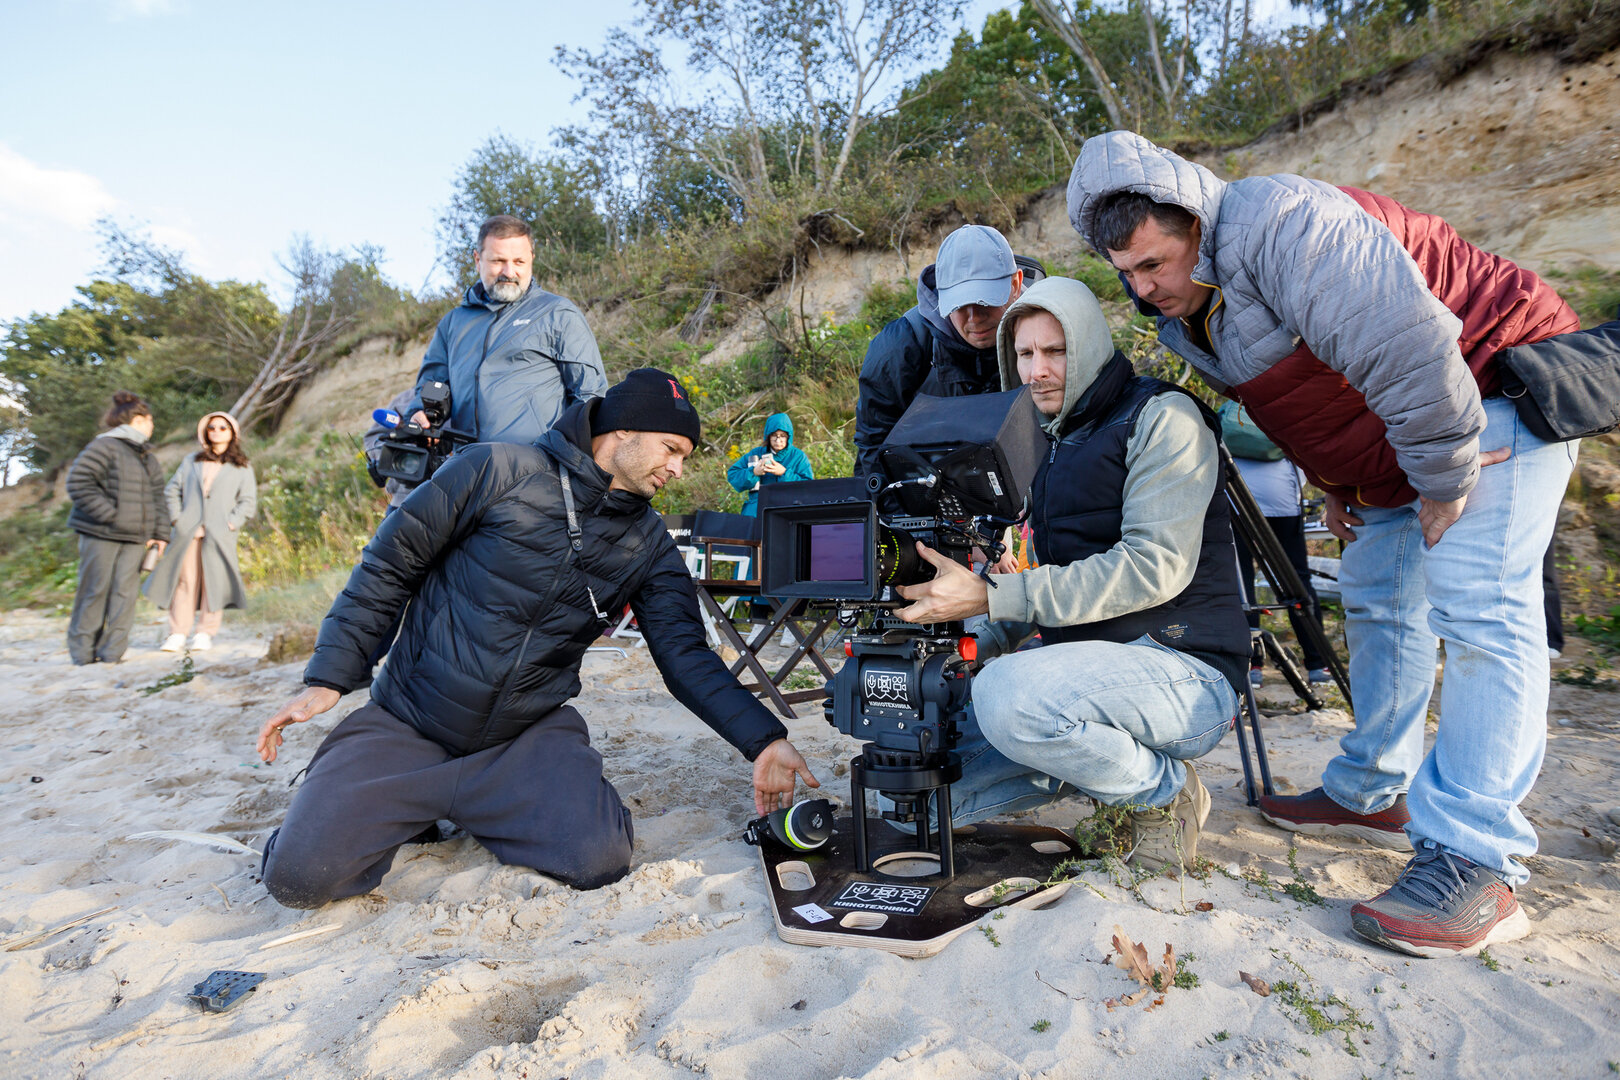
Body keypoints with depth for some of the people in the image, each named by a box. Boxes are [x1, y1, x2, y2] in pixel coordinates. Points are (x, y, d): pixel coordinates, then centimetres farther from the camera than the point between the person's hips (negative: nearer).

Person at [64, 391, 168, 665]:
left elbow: (157, 499, 22)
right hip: (101, 533, -6)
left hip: (135, 538, 6)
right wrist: (108, 514, -18)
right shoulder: (105, 446, -6)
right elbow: (78, 482, -14)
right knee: (95, 590, -1)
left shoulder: (148, 458, 19)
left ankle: (112, 651, 5)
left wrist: (160, 532, 14)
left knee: (125, 591, 0)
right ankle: (82, 650, 12)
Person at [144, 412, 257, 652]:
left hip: (220, 536, -2)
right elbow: (172, 491, 17)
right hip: (188, 533, 2)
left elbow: (248, 501, 6)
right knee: (185, 580, -1)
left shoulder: (242, 468, 11)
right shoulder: (191, 461, 18)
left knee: (213, 582, -3)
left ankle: (206, 634, 4)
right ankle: (177, 634, 2)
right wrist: (177, 519, 4)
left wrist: (231, 524, -6)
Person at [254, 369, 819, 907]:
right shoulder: (496, 472, -10)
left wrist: (763, 739, -14)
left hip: (531, 734, 3)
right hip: (405, 725, -2)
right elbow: (387, 567, -3)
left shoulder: (647, 543, 1)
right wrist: (328, 677, -7)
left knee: (599, 859, -20)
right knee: (299, 874, -16)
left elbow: (686, 655, -2)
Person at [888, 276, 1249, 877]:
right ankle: (1105, 754, 11)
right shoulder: (1054, 447, 19)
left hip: (1184, 671, -8)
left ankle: (1163, 788, -8)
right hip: (1087, 669, 8)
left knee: (1007, 693, -36)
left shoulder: (1163, 416, -6)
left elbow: (1155, 566, -21)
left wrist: (991, 596, -26)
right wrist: (977, 646, 1)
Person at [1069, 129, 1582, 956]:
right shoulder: (1184, 307, 1)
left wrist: (1445, 482, -25)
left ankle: (1475, 867, -17)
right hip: (1389, 452, 10)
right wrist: (1331, 483, 9)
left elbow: (1409, 350, -35)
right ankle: (1371, 794, 23)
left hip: (1490, 401, -9)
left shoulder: (1282, 227, -30)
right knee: (1375, 603, 11)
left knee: (1477, 611, -19)